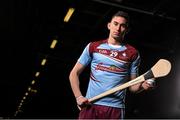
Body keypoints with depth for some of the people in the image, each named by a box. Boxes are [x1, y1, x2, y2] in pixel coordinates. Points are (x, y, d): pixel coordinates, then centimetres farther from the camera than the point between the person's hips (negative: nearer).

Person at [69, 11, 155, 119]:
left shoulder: (133, 53, 7)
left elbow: (132, 86, 9)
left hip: (115, 108, 0)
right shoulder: (93, 47, 7)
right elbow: (74, 74, 10)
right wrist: (79, 97, -3)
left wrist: (142, 86, -13)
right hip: (90, 105, 0)